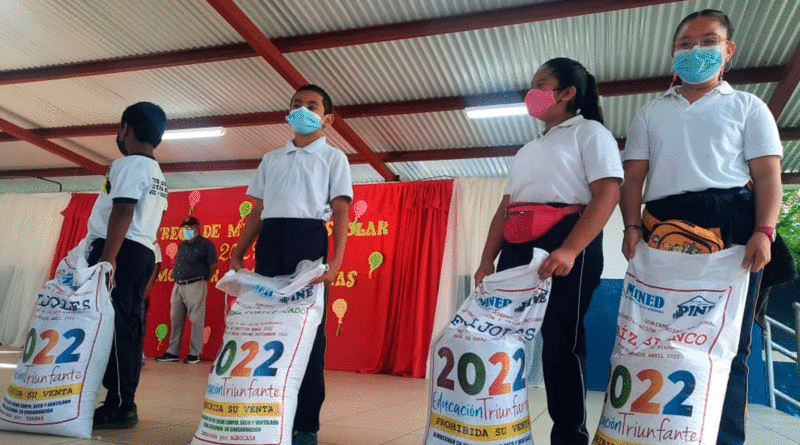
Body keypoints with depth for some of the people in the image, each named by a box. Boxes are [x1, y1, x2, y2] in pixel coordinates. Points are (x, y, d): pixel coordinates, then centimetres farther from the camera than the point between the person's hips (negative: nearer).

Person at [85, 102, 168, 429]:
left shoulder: (129, 165, -7)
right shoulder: (158, 176, 21)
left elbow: (122, 212, -18)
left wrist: (108, 257, -24)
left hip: (121, 252, -9)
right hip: (143, 253, 10)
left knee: (112, 326, -10)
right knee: (127, 328, 9)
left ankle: (118, 406, -11)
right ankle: (124, 403, 12)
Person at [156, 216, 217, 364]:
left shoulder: (205, 244, -3)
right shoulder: (182, 245, 17)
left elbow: (213, 266, -3)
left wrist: (204, 281, 3)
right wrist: (178, 281, 13)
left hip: (195, 286, -7)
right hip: (178, 286, 7)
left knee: (196, 320, -3)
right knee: (176, 320, 10)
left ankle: (195, 354, 4)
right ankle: (173, 352, 18)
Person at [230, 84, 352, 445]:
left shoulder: (333, 157, 9)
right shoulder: (271, 158, 22)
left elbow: (340, 211, -1)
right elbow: (257, 211, 19)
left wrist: (336, 260, -14)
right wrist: (238, 253, 8)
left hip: (309, 241, -4)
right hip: (269, 243, 4)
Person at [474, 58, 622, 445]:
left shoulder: (589, 132, 5)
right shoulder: (528, 149, 27)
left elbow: (608, 193, -10)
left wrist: (569, 250, -24)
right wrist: (487, 261, 10)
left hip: (565, 244, -7)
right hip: (517, 249, 7)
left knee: (561, 345, -4)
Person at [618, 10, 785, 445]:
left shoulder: (747, 107, 15)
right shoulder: (650, 113, 21)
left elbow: (767, 175, 4)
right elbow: (633, 177, 12)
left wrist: (763, 231, -12)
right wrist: (632, 225, -5)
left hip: (729, 223, -1)